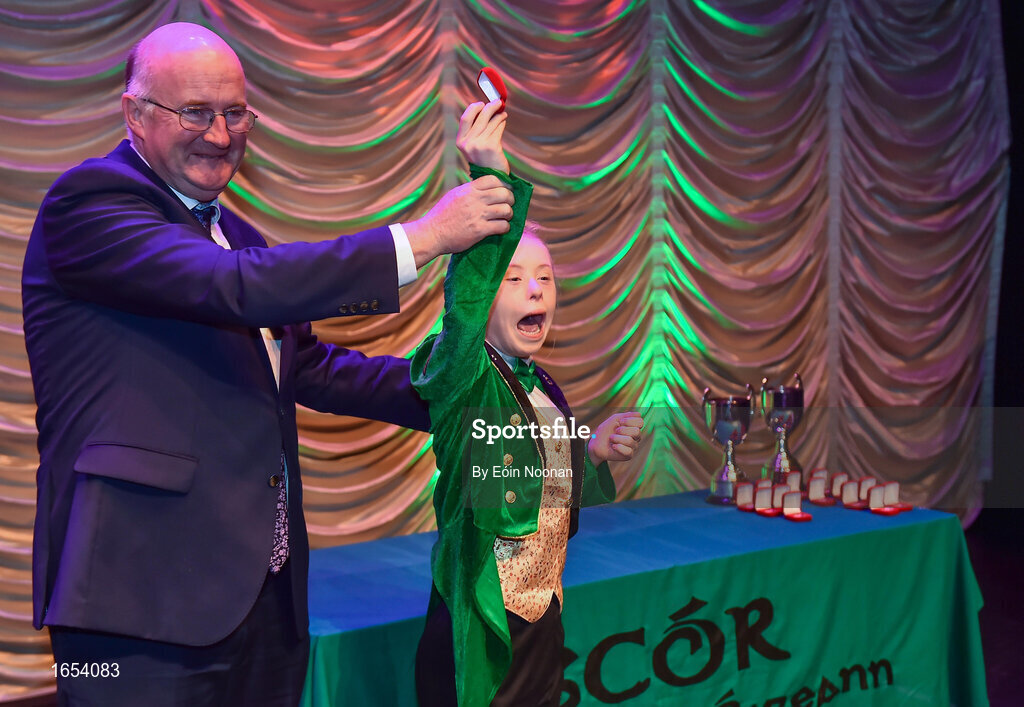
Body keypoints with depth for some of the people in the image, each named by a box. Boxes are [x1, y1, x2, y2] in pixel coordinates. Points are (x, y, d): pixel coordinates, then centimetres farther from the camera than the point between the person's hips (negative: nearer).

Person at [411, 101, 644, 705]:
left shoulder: (545, 390, 9)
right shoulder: (459, 378, -12)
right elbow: (470, 283, -31)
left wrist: (594, 453, 3)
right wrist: (491, 178, -40)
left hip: (545, 623, 7)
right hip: (479, 633, -7)